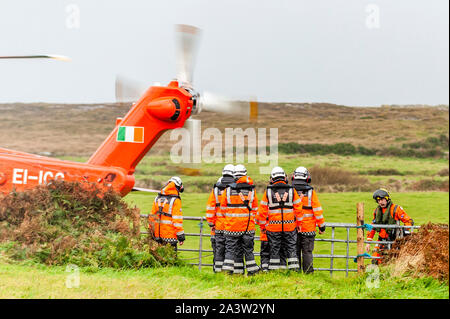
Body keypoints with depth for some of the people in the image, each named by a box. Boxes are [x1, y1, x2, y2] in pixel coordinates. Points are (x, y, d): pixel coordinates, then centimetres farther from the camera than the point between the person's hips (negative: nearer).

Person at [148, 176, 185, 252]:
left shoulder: (157, 198, 11)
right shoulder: (175, 200, -9)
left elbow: (152, 216, 14)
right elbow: (177, 219, -13)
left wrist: (151, 231, 22)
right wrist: (181, 235, -9)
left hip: (157, 235, 6)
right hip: (170, 236, -6)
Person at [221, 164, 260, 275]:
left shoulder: (227, 190, -4)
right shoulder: (251, 190, -1)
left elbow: (223, 208, 3)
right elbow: (255, 209, 7)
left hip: (231, 225, -1)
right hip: (248, 225, 1)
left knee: (231, 247, 6)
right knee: (248, 249, 11)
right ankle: (252, 269, 15)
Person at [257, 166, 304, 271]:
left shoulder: (268, 192, -2)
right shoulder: (292, 191, 0)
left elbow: (262, 210, 0)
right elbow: (298, 208, 2)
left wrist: (262, 225, 10)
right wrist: (298, 223, 13)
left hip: (273, 226, 0)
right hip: (290, 226, 0)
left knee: (274, 249, 8)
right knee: (291, 248, 10)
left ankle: (274, 270, 8)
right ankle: (294, 268, 8)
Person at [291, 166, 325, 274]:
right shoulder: (311, 192, -7)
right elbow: (317, 210, -4)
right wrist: (321, 225, 4)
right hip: (308, 227, -1)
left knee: (295, 251, 9)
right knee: (307, 252, 3)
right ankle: (308, 272, 3)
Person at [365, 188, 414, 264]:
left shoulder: (396, 209, -6)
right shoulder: (377, 211, 11)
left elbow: (409, 221, -4)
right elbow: (372, 227, 19)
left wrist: (406, 231, -22)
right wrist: (368, 242, 15)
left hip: (394, 240, -5)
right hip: (382, 240, 5)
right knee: (375, 261, -3)